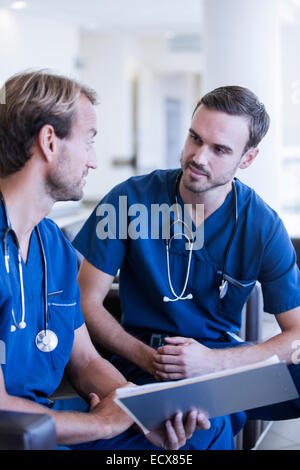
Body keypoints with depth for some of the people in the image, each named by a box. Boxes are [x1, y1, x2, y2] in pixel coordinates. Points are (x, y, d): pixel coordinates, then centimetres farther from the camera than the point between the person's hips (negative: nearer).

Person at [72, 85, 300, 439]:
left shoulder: (263, 226, -5)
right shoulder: (131, 198, -7)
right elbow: (87, 302, -4)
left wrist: (214, 361, -21)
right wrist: (147, 358, -18)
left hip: (223, 354, 3)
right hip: (145, 360, -2)